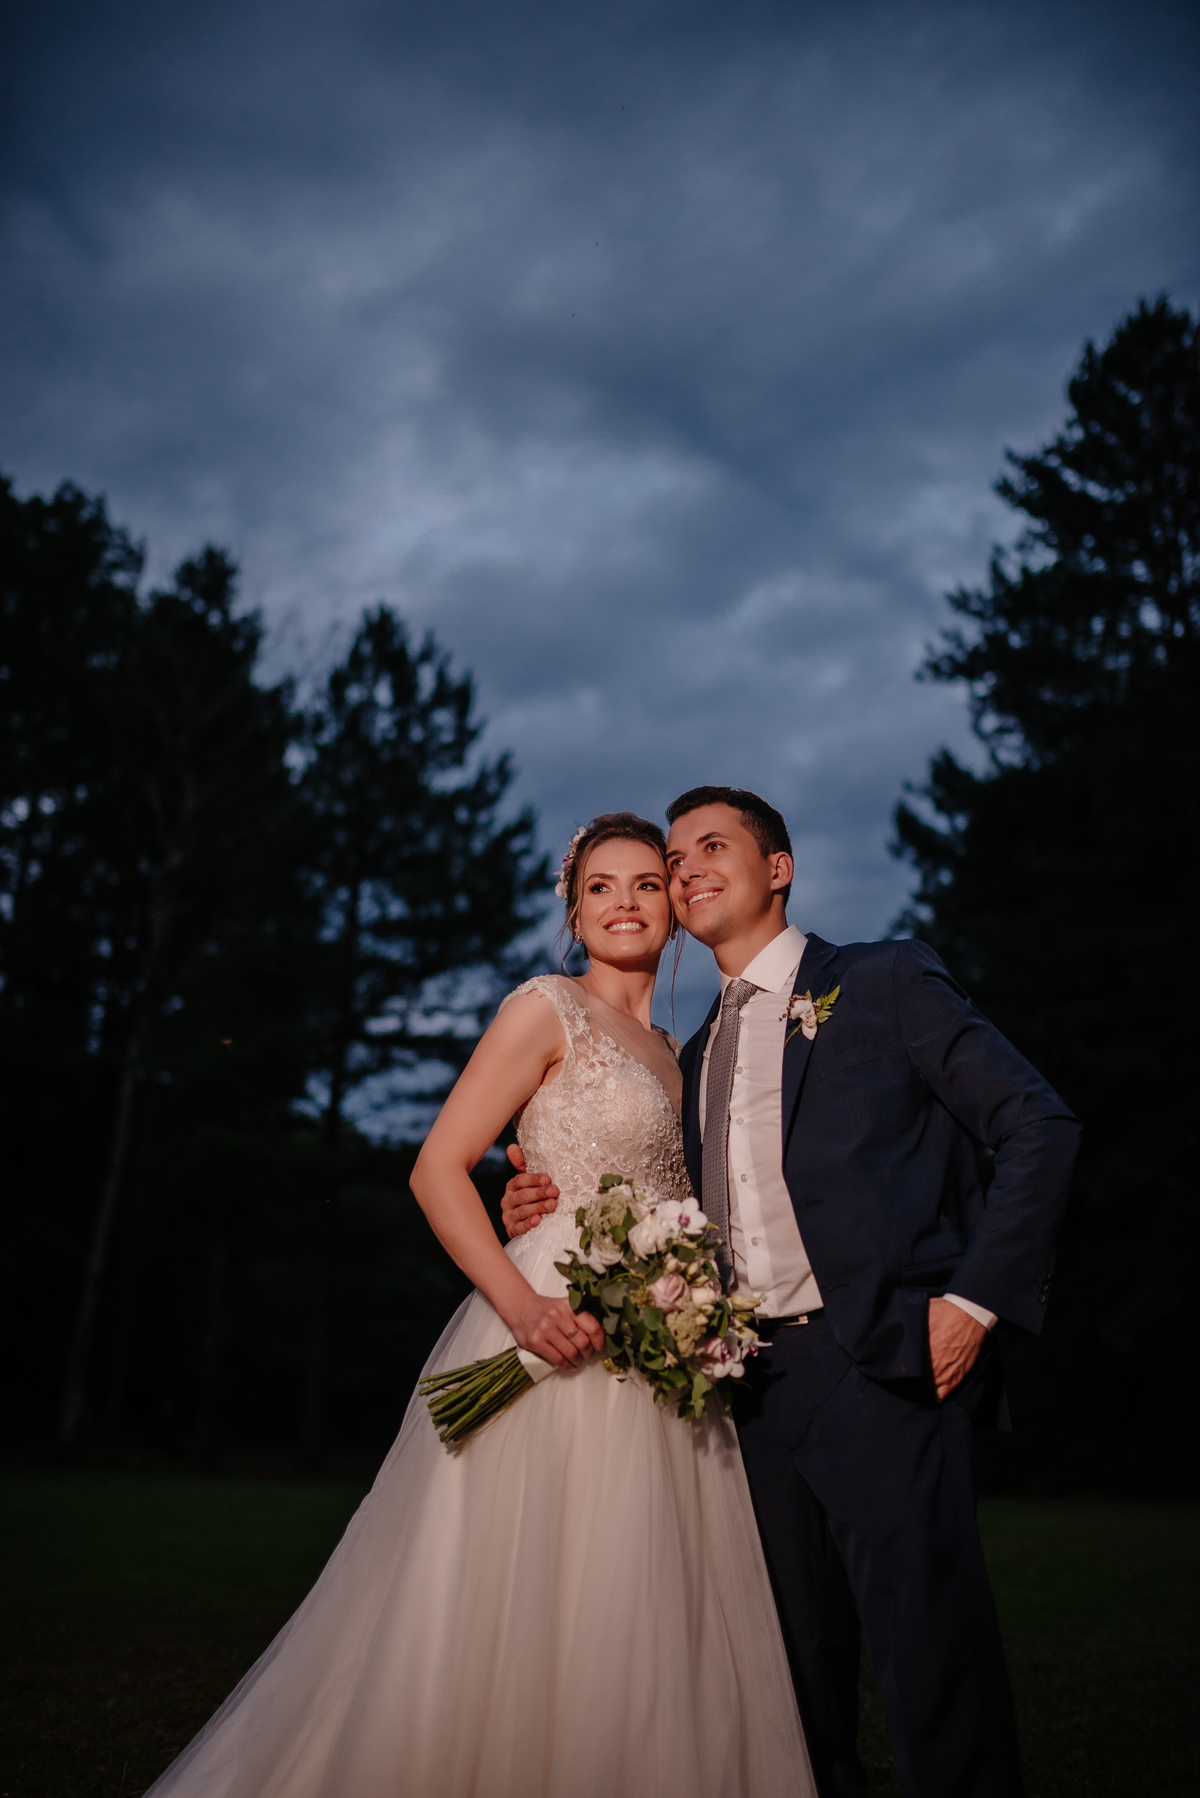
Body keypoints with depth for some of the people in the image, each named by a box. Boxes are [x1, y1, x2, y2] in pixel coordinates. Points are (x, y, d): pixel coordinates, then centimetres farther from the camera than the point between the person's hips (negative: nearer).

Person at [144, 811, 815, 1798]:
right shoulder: (548, 1009, -3)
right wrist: (523, 1306, -21)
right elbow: (439, 1170, -10)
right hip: (559, 1341, -7)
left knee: (629, 1628, 10)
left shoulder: (670, 1052, 18)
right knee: (514, 1612, -4)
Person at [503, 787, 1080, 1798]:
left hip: (884, 1368, -6)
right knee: (797, 1671, 11)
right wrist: (564, 1213, 5)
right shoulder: (699, 1052, 20)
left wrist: (975, 1299, -11)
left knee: (929, 1651, -6)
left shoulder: (885, 984, 1)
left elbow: (1041, 1128, -4)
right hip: (756, 1381, 6)